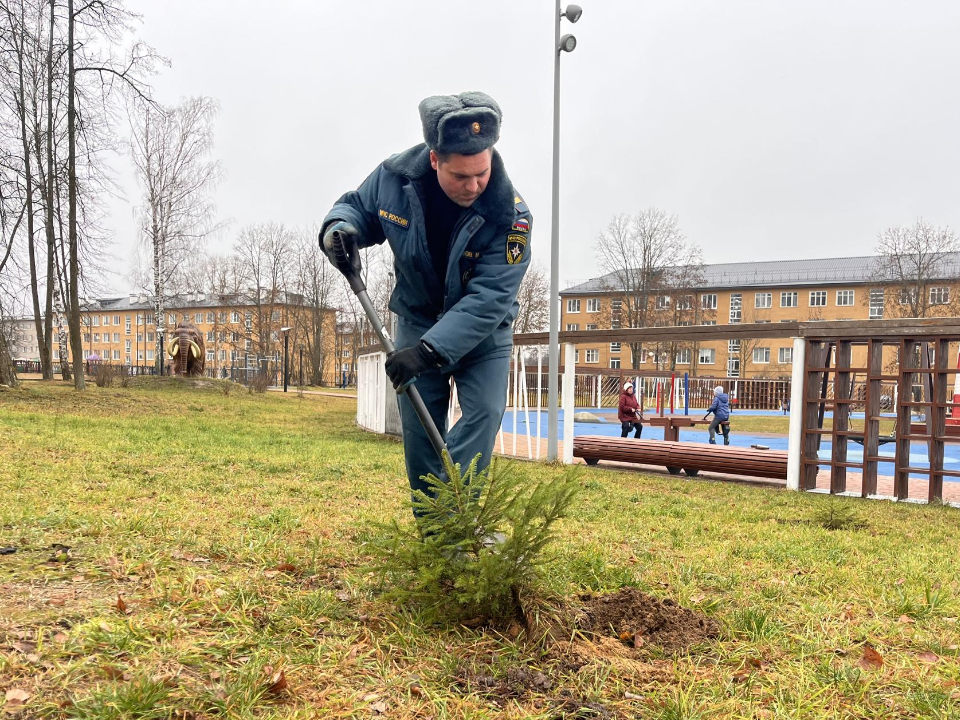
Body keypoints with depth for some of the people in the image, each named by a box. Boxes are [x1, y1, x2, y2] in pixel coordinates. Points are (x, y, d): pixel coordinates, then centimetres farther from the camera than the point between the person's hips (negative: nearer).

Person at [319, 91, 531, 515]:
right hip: (417, 322, 2)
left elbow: (488, 298, -33)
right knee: (418, 424, 1)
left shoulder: (511, 215, -29)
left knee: (484, 411, -18)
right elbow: (358, 207, 2)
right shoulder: (394, 177, -20)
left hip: (484, 331, -1)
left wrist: (430, 350, -41)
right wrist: (339, 226, -24)